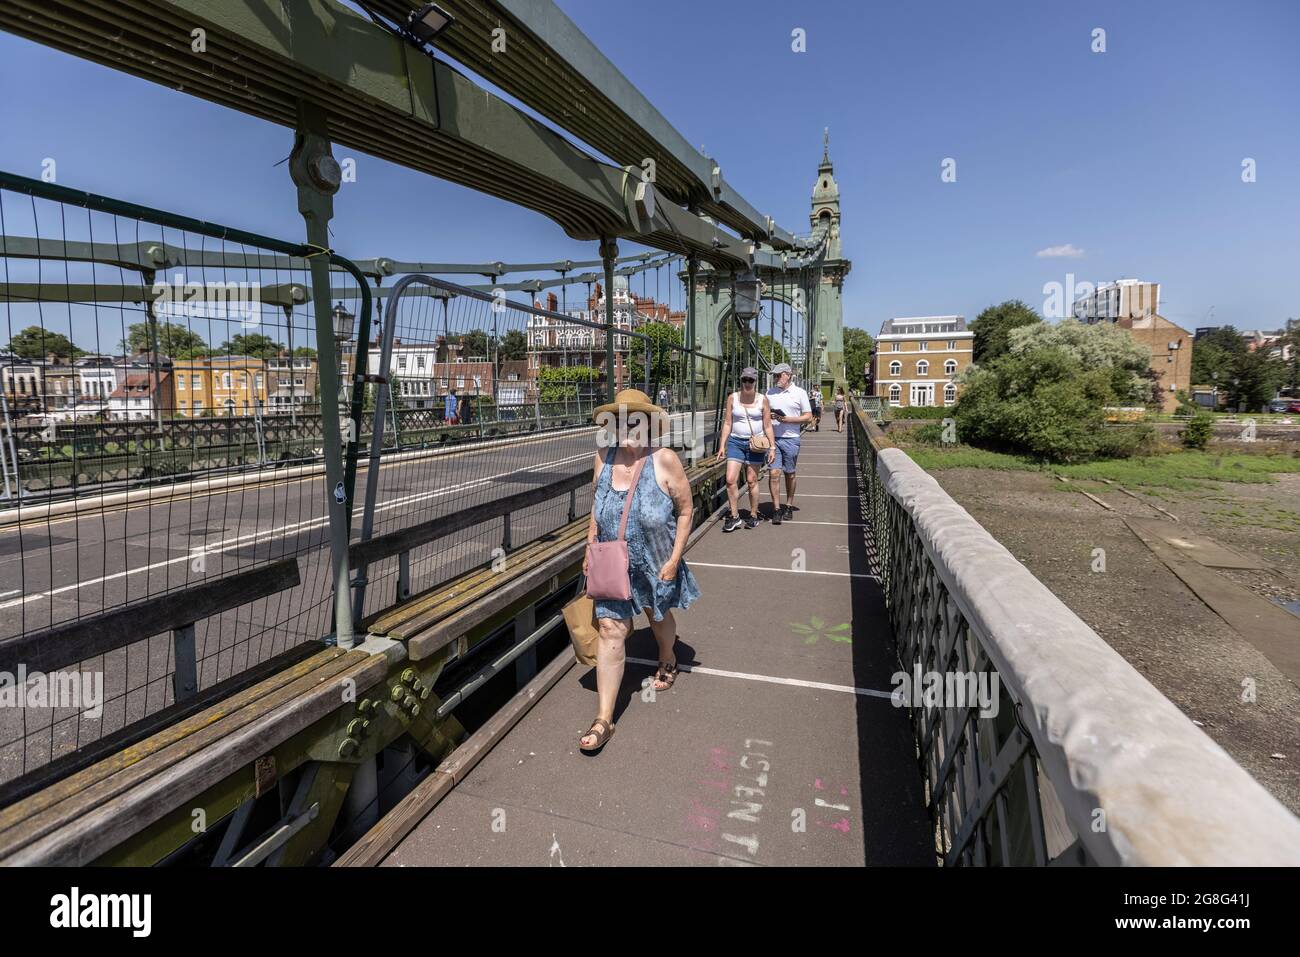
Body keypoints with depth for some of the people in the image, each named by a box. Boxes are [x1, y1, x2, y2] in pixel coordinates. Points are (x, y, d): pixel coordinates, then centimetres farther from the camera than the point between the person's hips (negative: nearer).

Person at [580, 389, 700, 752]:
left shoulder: (665, 460, -17)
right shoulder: (603, 458, -6)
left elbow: (685, 511, -11)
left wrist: (674, 559, -13)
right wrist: (590, 547, 6)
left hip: (655, 563, -2)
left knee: (658, 616, 23)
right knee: (610, 631, -2)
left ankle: (667, 661, 57)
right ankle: (604, 719, 6)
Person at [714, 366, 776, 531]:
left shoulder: (762, 399, 1)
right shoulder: (732, 398, 2)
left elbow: (767, 426, 3)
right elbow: (727, 423, 4)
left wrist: (772, 446, -1)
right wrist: (722, 445, 0)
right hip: (735, 442, 1)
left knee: (752, 481, 4)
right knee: (730, 480, -8)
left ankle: (753, 515, 19)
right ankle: (734, 516, 4)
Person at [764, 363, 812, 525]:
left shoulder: (800, 393, 2)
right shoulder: (770, 393, 10)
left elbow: (808, 417, 0)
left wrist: (788, 419, -12)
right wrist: (769, 416, -8)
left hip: (791, 439, -1)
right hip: (773, 438, 1)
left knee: (789, 474, 9)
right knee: (774, 473, -7)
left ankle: (789, 506, 24)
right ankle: (776, 509, -3)